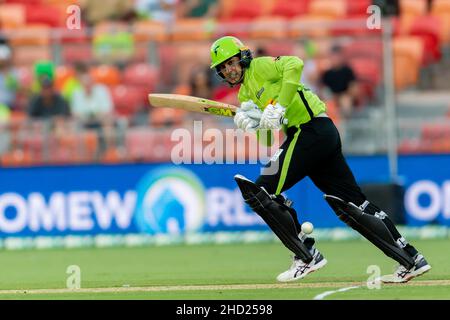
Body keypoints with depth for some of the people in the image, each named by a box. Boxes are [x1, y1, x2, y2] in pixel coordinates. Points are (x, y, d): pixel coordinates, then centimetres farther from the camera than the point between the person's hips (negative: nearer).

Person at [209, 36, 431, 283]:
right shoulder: (244, 95, 23)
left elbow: (294, 64, -22)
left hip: (311, 130, -9)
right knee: (351, 203, 8)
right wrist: (250, 122, -6)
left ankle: (307, 256, -3)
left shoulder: (259, 67, 0)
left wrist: (279, 107, -24)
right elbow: (265, 142, 14)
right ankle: (411, 260, 8)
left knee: (261, 191, -6)